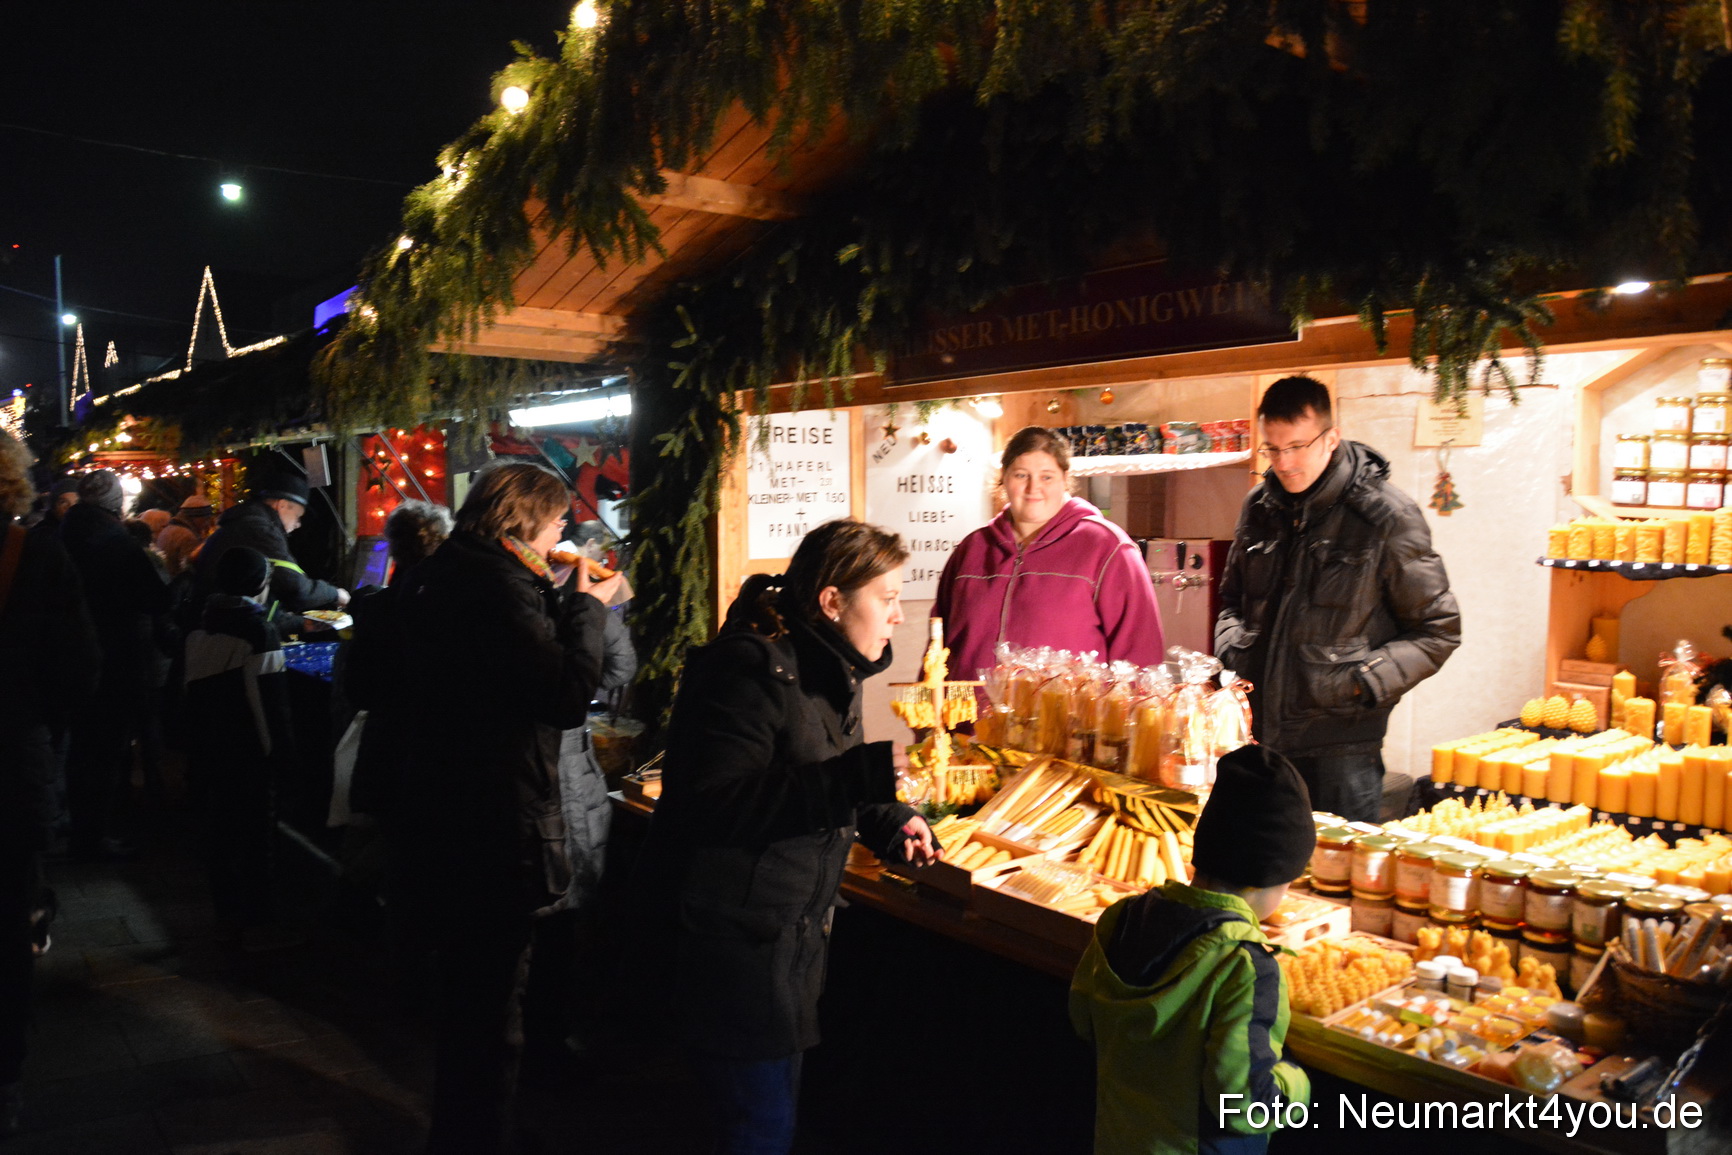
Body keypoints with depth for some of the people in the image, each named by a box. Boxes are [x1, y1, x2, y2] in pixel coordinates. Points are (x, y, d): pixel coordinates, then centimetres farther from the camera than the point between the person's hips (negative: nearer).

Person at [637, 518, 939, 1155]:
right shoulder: (749, 668, -21)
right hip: (730, 940, -9)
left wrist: (887, 822, 3)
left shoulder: (828, 671, 8)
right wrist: (856, 775, -35)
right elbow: (715, 806, -30)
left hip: (790, 933, 9)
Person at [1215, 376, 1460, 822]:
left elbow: (1437, 631, -3)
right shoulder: (1259, 506, 8)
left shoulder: (1387, 517, -8)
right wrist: (1231, 651, 2)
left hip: (1340, 740, -5)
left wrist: (1365, 681, -15)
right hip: (1259, 730, 5)